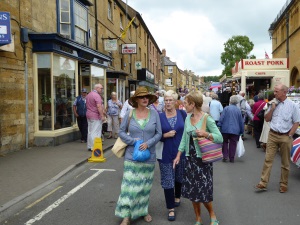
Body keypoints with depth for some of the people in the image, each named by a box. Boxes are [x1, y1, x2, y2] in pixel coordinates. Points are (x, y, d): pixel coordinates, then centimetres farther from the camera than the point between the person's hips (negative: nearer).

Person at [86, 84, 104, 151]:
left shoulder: (89, 94, 15)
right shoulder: (96, 95, -16)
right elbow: (99, 106, -23)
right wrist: (102, 115, -20)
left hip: (89, 115, 9)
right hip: (96, 116, -9)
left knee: (90, 131, 13)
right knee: (96, 132, -5)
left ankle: (89, 146, 18)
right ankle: (94, 147, -4)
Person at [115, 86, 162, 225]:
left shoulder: (154, 114, -3)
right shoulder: (129, 114, -4)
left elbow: (159, 133, -1)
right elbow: (121, 131, 1)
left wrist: (148, 143, -16)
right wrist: (133, 141, -13)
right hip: (132, 155, -1)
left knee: (145, 185, 14)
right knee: (130, 185, -3)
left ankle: (143, 210, 33)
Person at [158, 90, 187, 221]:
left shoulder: (182, 114, -3)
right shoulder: (159, 116, -5)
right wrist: (165, 135, -19)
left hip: (181, 152, 2)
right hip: (166, 154, -1)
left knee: (179, 177, 20)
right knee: (168, 181, 1)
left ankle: (177, 197, 48)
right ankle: (171, 209, 15)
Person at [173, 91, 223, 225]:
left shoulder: (207, 118, -13)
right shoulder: (188, 118, 5)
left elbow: (220, 138, -13)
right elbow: (184, 138, 10)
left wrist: (206, 134, -28)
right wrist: (178, 155, 7)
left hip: (203, 158, -5)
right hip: (190, 158, 6)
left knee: (203, 191, -2)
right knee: (192, 190, 9)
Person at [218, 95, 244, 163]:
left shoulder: (226, 108, -5)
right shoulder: (238, 110, 3)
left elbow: (222, 118, -9)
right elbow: (241, 122, 9)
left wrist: (219, 126, -1)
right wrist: (241, 131, 17)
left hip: (226, 129, -1)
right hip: (235, 130, 1)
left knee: (225, 142, 13)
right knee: (233, 144, 8)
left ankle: (225, 156, 5)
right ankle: (231, 158, 10)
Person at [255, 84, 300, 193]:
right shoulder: (273, 103, 6)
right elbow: (267, 119, 9)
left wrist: (289, 136, -9)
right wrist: (272, 109, -5)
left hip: (285, 137, -3)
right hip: (272, 135, 3)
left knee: (285, 163, 8)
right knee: (268, 159, 0)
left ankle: (284, 184, 20)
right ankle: (263, 183, 2)